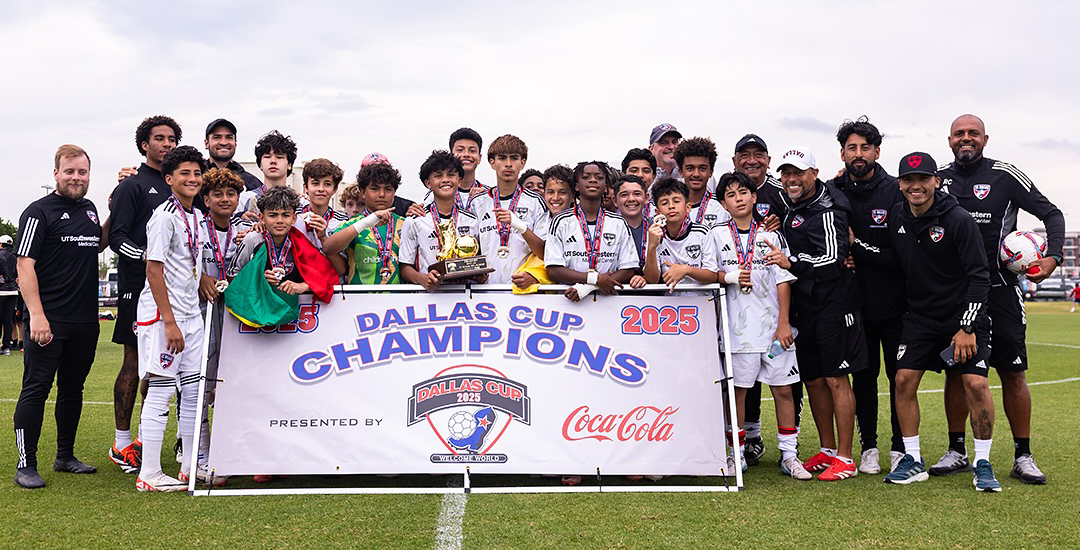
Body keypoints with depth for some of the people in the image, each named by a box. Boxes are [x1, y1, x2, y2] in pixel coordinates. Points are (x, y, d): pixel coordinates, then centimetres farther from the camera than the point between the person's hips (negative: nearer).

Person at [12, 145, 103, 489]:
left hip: (85, 320, 7)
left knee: (73, 389, 13)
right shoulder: (39, 212, -6)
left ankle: (65, 457, 24)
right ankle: (26, 464, 3)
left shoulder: (89, 209, 14)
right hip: (49, 321, -7)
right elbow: (25, 265, -12)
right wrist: (36, 315, -21)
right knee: (36, 389, -3)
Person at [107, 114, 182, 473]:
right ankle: (122, 444, 4)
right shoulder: (132, 186, -1)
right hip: (138, 285, -6)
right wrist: (145, 255, -24)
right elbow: (116, 236, -9)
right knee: (134, 362, -3)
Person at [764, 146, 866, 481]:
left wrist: (791, 263, -32)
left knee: (836, 379, -4)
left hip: (833, 306, -8)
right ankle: (827, 450, 25)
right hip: (803, 307, 8)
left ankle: (845, 459, 4)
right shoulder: (789, 204, 12)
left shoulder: (826, 210, -13)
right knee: (812, 380, 12)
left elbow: (833, 259, -23)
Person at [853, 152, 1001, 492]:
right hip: (919, 316, 5)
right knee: (904, 380, -4)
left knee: (976, 384, -11)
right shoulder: (897, 217, 1)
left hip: (963, 317, -4)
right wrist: (855, 244, -3)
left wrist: (967, 327, -17)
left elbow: (979, 276, -14)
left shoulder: (958, 220, -15)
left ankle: (983, 465, 6)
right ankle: (913, 461, 10)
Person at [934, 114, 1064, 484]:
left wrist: (1053, 257, -13)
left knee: (1013, 374, 1)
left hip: (1000, 290, -2)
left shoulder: (1004, 175, -2)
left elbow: (1051, 214, 1)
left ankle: (1023, 457, 12)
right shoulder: (939, 179, 7)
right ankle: (957, 452, 18)